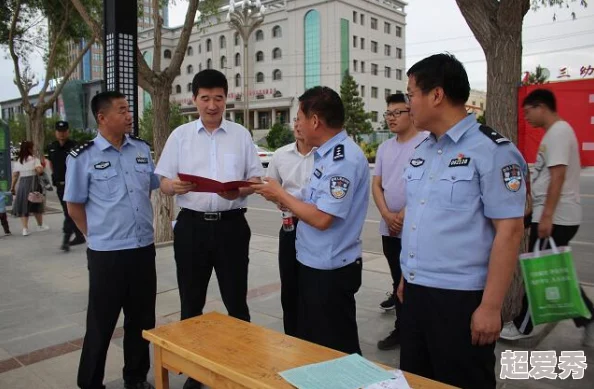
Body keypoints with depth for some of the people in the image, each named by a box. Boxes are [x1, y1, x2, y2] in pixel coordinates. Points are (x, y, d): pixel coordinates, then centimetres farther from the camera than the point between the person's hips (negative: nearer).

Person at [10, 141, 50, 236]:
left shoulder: (18, 161, 8)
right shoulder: (34, 159, -5)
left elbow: (15, 175, 5)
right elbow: (40, 170, -20)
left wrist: (13, 187, 10)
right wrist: (41, 166, 1)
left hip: (22, 184, 3)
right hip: (33, 183, -3)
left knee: (23, 206, 5)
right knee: (36, 205, 12)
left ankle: (25, 229, -1)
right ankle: (40, 225, 25)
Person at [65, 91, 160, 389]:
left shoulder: (142, 149, 6)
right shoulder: (82, 157, -8)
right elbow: (74, 207, -2)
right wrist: (100, 236, 0)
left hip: (144, 248, 5)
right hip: (106, 253, -4)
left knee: (141, 320, 15)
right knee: (101, 323, 8)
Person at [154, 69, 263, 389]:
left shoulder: (241, 135, 6)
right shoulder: (180, 135, 6)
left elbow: (256, 179, 5)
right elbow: (163, 183, 4)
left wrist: (239, 190, -17)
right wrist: (175, 186, -20)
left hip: (231, 225, -1)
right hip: (192, 225, 1)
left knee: (236, 299, 7)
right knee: (191, 302, 11)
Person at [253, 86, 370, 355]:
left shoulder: (344, 159, -23)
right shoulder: (327, 154, 7)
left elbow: (322, 218, -27)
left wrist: (280, 194, -15)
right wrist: (282, 199, 0)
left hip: (330, 271, -10)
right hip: (314, 264, 10)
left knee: (336, 350, 9)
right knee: (310, 342, 25)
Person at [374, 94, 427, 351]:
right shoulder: (384, 148, 11)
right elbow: (376, 185, 10)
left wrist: (404, 215, -13)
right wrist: (387, 215, -5)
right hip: (390, 229, 6)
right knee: (399, 281, 15)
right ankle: (402, 328, 27)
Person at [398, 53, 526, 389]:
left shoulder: (492, 150, -12)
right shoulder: (422, 151, 10)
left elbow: (509, 231, -15)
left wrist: (491, 307, -16)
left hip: (461, 298, -7)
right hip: (415, 293, 7)